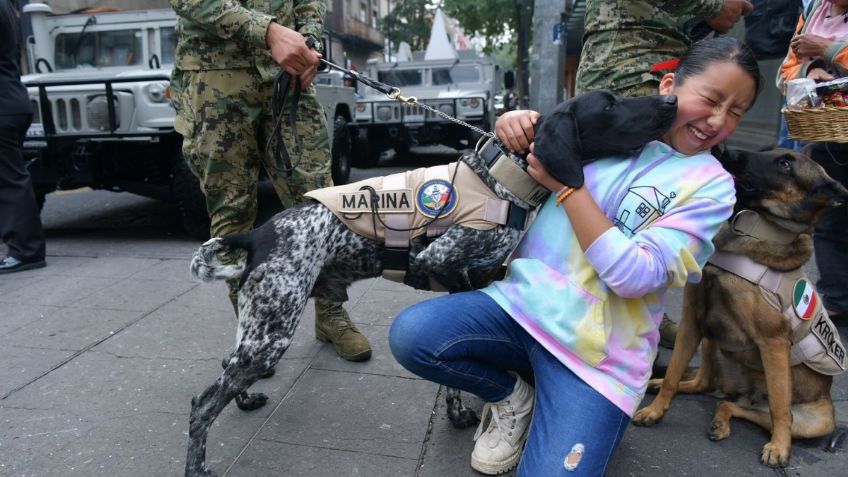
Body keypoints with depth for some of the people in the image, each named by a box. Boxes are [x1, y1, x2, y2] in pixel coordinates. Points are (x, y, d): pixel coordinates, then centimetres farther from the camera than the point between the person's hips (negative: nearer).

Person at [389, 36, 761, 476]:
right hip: (521, 303, 3)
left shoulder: (711, 185, -3)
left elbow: (633, 275, -15)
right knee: (410, 335, -20)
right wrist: (515, 123, -6)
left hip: (595, 353, -2)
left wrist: (566, 186, -16)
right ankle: (511, 396, 7)